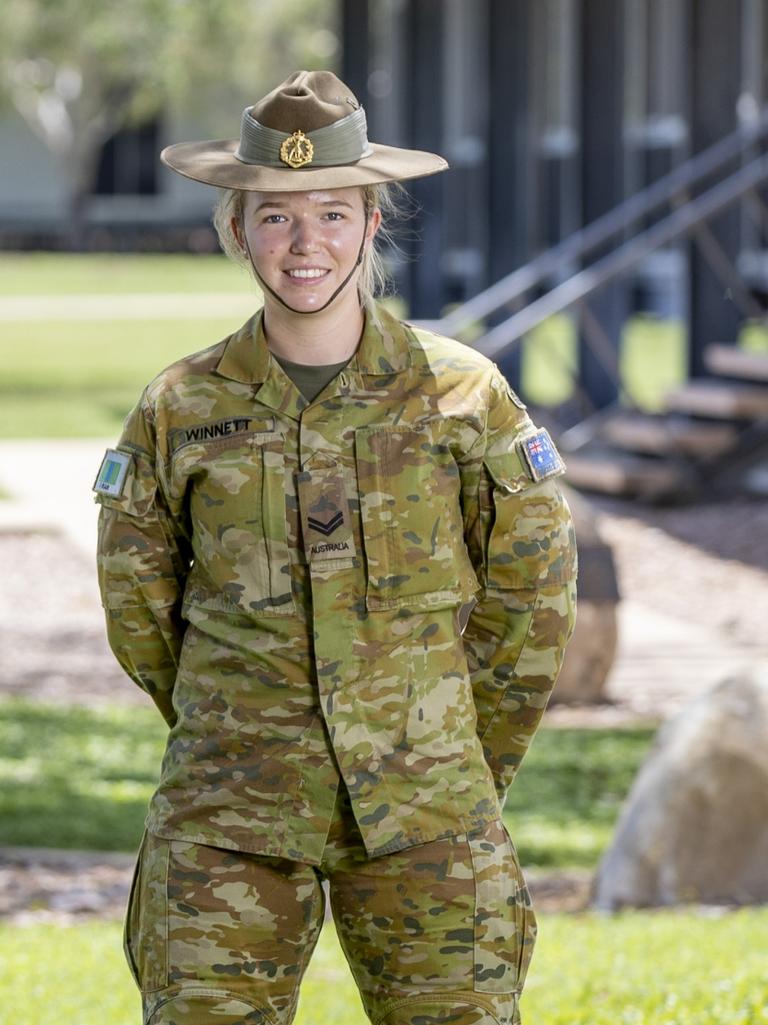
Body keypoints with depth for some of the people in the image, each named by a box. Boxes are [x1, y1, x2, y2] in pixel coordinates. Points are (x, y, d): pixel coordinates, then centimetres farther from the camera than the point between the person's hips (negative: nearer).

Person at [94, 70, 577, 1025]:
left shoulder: (464, 393, -1)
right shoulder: (179, 410, 1)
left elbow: (532, 587, 9)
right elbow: (136, 605, 14)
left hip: (423, 808, 0)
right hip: (230, 815, 0)